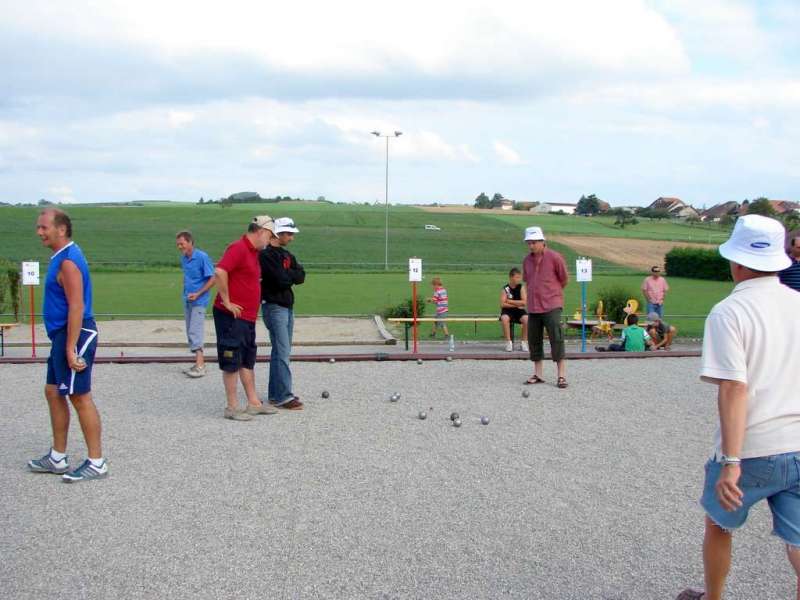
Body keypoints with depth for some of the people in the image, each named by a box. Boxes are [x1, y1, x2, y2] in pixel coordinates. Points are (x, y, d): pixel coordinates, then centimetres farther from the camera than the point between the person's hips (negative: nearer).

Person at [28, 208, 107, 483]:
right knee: (53, 392, 15)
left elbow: (77, 307, -22)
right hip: (62, 335, 10)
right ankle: (57, 458, 25)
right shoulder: (61, 257, 14)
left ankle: (96, 463, 3)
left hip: (74, 335, -10)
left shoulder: (68, 261, -17)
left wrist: (71, 348, -24)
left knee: (80, 397, -5)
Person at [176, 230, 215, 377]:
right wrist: (186, 292, 11)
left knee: (195, 332, -14)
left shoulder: (202, 257, -13)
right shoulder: (183, 259, 9)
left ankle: (200, 366, -16)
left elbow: (212, 279, -12)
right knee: (190, 333, 11)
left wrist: (198, 294, -17)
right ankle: (200, 363, 20)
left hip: (198, 301, -8)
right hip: (187, 301, 8)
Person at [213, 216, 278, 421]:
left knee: (247, 361, 14)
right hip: (232, 316, -10)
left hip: (248, 317, 10)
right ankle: (232, 408, 4)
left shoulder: (253, 252, 16)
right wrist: (226, 301, -23)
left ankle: (254, 403, 21)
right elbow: (220, 271, -28)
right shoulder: (239, 248, -15)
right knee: (231, 363, -2)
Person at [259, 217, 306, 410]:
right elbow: (280, 279, -20)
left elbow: (301, 277, 5)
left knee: (281, 351, 11)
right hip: (274, 306, -9)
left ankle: (275, 393, 17)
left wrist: (286, 275, -10)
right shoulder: (266, 254, -11)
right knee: (282, 352, -12)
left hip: (287, 307, 9)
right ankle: (283, 396, -13)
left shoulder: (287, 255, 16)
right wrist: (292, 275, -2)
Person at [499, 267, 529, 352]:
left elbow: (524, 302, -9)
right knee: (504, 319, -35)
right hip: (508, 310, -1)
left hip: (519, 310, 1)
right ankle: (508, 342, -21)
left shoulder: (521, 287, 0)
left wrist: (510, 301, -11)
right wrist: (516, 304, -12)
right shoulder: (505, 289, -4)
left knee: (526, 319, -30)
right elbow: (502, 304, -12)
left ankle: (523, 342, -11)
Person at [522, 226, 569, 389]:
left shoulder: (554, 257, -6)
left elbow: (564, 279, 3)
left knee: (556, 340, -9)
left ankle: (562, 376, -4)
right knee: (534, 340, 8)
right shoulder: (527, 260, 10)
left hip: (551, 306, -6)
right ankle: (537, 374, 19)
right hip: (533, 307, 6)